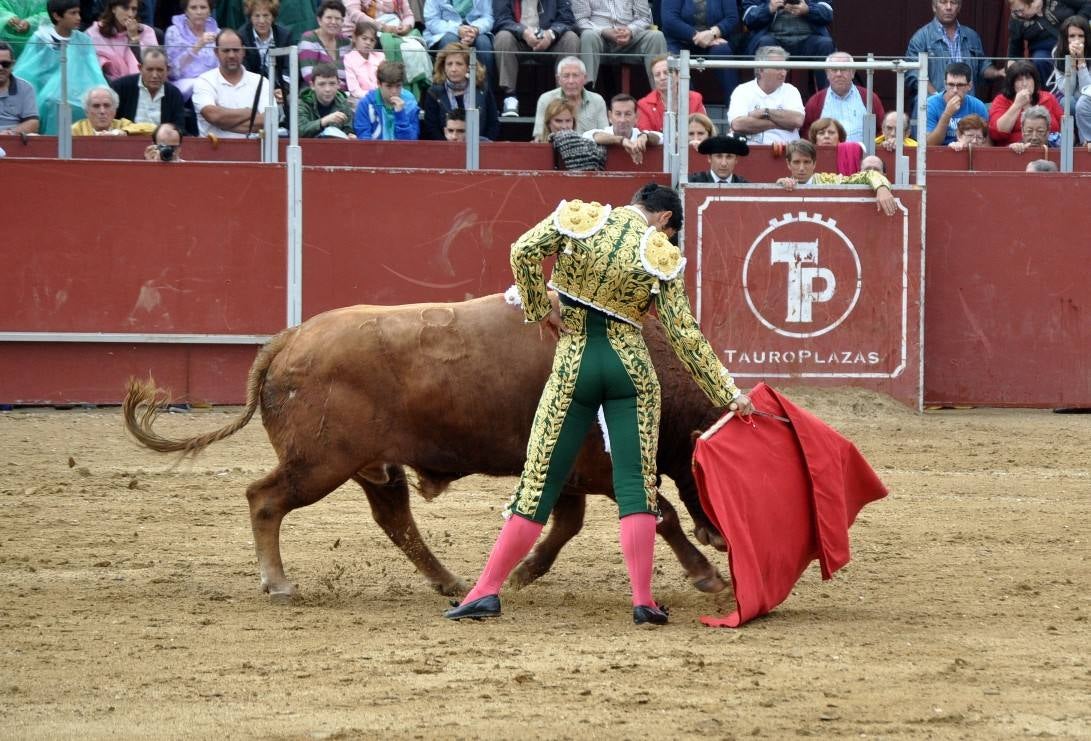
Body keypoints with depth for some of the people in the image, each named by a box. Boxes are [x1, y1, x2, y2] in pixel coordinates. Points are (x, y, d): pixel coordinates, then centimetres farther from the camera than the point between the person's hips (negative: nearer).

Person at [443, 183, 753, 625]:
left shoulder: (580, 218, 1)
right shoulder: (662, 256, -2)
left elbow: (523, 252, -12)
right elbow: (683, 335, -4)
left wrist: (540, 310, 1)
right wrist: (728, 393, 0)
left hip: (573, 368, 1)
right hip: (630, 368, -1)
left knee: (540, 483, 4)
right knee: (636, 486, 3)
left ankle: (487, 591, 2)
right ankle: (643, 601, -4)